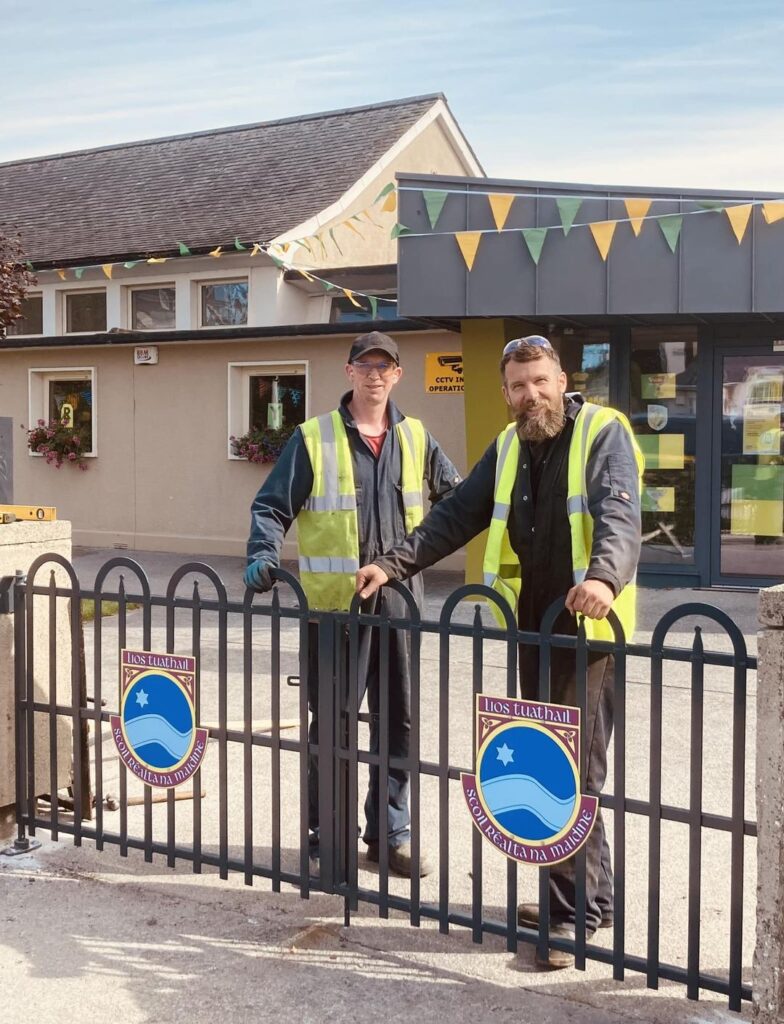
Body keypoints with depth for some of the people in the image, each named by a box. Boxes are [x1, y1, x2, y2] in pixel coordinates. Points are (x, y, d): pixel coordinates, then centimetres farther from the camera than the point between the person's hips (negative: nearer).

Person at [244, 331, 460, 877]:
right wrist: (264, 553, -16)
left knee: (399, 718, 10)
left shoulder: (416, 438, 11)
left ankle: (391, 832, 23)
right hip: (334, 600, -3)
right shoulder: (314, 437, 0)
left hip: (398, 597, 4)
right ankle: (326, 834, 19)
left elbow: (457, 498, 21)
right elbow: (272, 506, -1)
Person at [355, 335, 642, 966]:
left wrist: (604, 577, -42)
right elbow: (457, 516, 12)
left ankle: (575, 913, 4)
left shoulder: (603, 433, -8)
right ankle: (591, 895, 26)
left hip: (588, 626, -7)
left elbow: (620, 514, -23)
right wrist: (392, 565, 1)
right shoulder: (509, 447, 13)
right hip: (531, 626, 7)